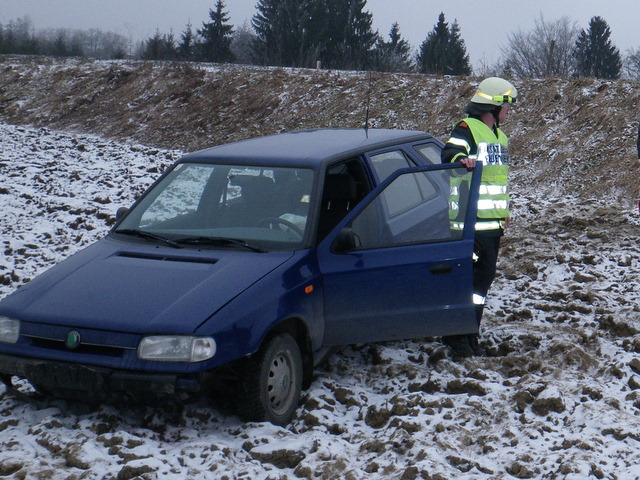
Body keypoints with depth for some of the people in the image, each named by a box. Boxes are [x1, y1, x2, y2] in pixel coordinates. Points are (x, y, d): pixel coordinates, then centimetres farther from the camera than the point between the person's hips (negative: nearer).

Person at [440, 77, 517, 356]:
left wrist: (504, 214, 28)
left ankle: (469, 334, 21)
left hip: (494, 224, 9)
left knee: (484, 277, 12)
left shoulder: (499, 136, 21)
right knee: (469, 277, -7)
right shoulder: (466, 129, -8)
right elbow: (448, 154, -24)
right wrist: (460, 159, -46)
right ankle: (455, 334, 2)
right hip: (473, 223, -9)